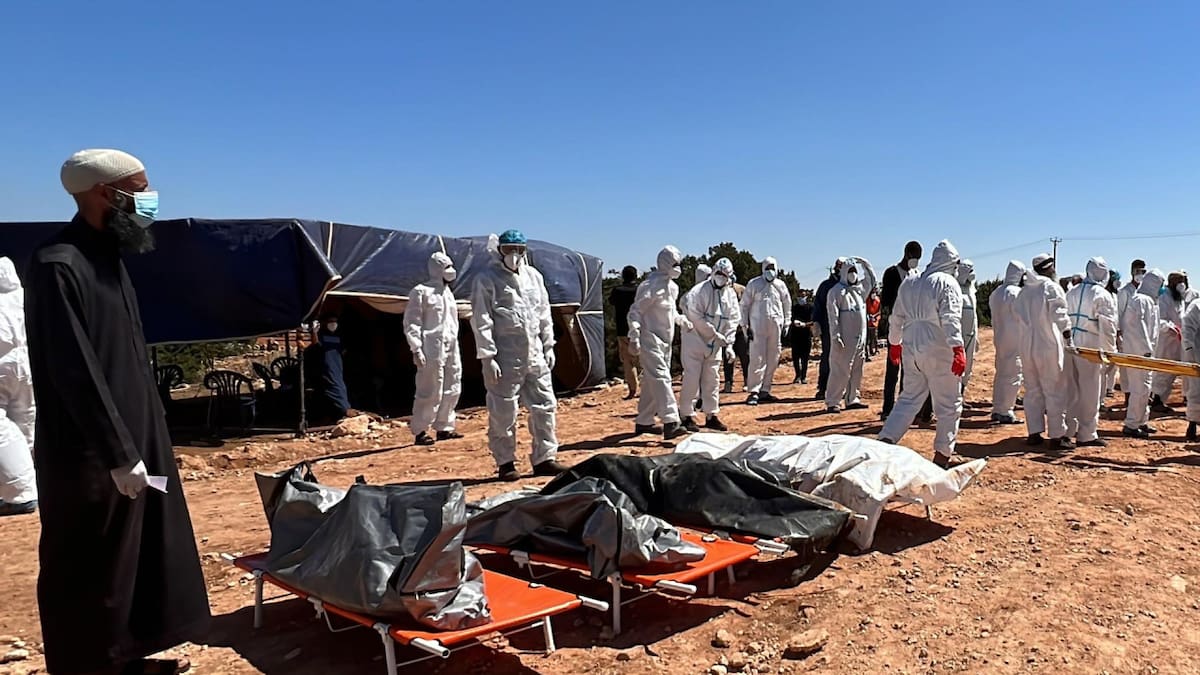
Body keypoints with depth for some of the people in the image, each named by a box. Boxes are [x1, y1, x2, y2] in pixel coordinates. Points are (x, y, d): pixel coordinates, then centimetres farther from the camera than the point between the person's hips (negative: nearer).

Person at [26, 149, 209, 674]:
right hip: (90, 458, -9)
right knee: (90, 575, 5)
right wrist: (120, 454, -20)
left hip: (135, 441, 9)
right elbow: (76, 373, -22)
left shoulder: (108, 260, 10)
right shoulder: (59, 266, -18)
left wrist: (141, 444, 14)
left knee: (137, 556, 18)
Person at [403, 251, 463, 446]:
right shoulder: (421, 291, -5)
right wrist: (416, 349, -16)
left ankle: (443, 427, 20)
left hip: (451, 349, 8)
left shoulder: (448, 293, 18)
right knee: (430, 392, -6)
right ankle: (420, 431, 3)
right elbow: (411, 323, -9)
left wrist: (455, 348, 17)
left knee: (452, 389, 9)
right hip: (432, 349, -8)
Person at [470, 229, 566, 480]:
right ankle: (505, 462, 14)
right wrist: (487, 357, -15)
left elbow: (544, 314, 17)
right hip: (505, 358, -5)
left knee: (545, 406, 6)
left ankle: (544, 458, 16)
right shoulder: (487, 279, -5)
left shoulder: (533, 276, 13)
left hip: (535, 356, 6)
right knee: (503, 412, 1)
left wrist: (548, 346, 12)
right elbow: (481, 320, -10)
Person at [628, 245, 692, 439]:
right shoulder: (652, 286, -15)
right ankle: (670, 423, -22)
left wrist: (682, 320, 8)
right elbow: (635, 312, -16)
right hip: (651, 340, -9)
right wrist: (634, 338, -23)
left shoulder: (672, 286, 13)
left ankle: (643, 422, 22)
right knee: (660, 378, -16)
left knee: (652, 381, 14)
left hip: (665, 341, 9)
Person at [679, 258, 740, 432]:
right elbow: (695, 316, -20)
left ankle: (711, 416, 19)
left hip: (715, 345, 6)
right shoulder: (700, 290, -15)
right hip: (695, 340, -6)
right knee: (692, 378, -5)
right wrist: (716, 334, -19)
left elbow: (733, 320, 5)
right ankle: (687, 416, 2)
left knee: (711, 380, 11)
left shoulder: (730, 294, 4)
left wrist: (728, 344, -6)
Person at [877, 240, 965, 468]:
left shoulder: (908, 283, 13)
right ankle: (942, 455, 7)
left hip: (910, 349, 6)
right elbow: (951, 319, -18)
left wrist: (894, 343, 30)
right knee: (949, 405, 5)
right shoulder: (948, 283, -6)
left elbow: (896, 317, 18)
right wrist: (958, 350, -23)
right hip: (938, 351, -6)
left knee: (909, 399, 15)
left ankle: (885, 440, 0)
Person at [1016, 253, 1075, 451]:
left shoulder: (1024, 292, 11)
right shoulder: (1052, 287, -9)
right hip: (1048, 345, -6)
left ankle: (1034, 432, 15)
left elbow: (1021, 315, 10)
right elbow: (1059, 314, -16)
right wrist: (1067, 330, -5)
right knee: (1055, 391, 1)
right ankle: (1057, 435, 2)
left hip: (1027, 346, 6)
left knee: (1032, 390, 12)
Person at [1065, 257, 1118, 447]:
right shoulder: (1103, 296, -9)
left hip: (1071, 344, 6)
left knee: (1072, 388, 15)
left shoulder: (1072, 293, 10)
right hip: (1090, 347, -6)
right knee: (1090, 392, 1)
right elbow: (1107, 327, -11)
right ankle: (1087, 435, 6)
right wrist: (1111, 352, -5)